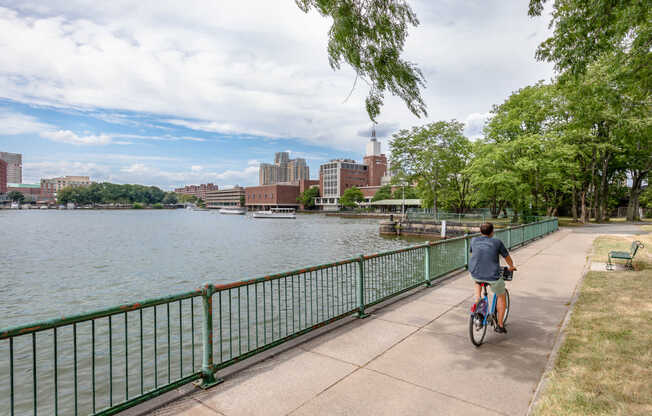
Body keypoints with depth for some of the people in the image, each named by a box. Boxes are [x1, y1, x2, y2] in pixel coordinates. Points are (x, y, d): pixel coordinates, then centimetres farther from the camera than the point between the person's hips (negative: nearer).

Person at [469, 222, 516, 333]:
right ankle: (500, 325, 25)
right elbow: (507, 257, 12)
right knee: (501, 297, 21)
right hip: (492, 276, -2)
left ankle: (477, 302, 20)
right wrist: (511, 267, 34)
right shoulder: (497, 242, -1)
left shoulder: (474, 240, 7)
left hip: (475, 274, 3)